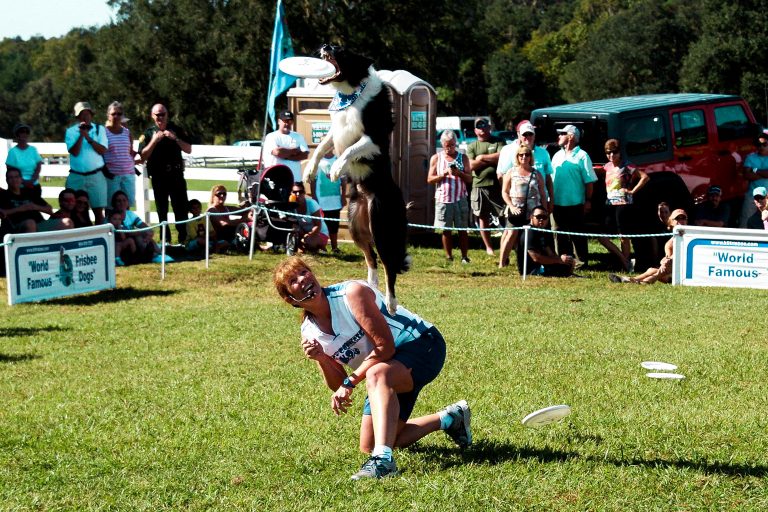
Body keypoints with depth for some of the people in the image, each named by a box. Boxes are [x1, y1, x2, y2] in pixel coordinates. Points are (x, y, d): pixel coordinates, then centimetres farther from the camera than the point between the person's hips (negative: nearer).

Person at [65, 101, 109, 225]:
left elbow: (102, 150, -5)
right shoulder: (71, 131, 5)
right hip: (76, 176, 0)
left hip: (96, 176, 0)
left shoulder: (100, 129, 7)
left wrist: (88, 138, -14)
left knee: (99, 210, -2)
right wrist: (81, 135, -13)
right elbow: (74, 152, -7)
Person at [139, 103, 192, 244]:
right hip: (158, 177, 0)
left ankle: (183, 239, 0)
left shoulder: (176, 130, 8)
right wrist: (154, 141, -15)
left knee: (181, 209, -4)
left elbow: (188, 149, 3)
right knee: (162, 211, 4)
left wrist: (175, 138, -12)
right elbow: (143, 156, -4)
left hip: (176, 175, 0)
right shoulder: (148, 133, 5)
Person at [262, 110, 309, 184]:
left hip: (295, 179, 4)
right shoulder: (271, 137, 2)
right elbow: (277, 152, -16)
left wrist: (285, 156, -10)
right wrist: (295, 151, -2)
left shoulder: (298, 137, 12)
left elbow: (305, 155, -1)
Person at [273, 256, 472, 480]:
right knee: (369, 446, 8)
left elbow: (385, 346, -23)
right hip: (389, 372, 9)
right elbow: (338, 385, -1)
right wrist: (321, 360, -20)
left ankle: (383, 459, -50)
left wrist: (350, 382, -23)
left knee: (377, 375, -40)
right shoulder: (309, 333, -1)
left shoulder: (352, 292, -21)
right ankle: (450, 419, 26)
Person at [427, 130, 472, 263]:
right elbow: (430, 179, 4)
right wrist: (444, 174, -11)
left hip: (460, 198, 0)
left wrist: (459, 173, -15)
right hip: (443, 199, 0)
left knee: (463, 230, -1)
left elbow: (469, 179, 4)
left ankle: (464, 257, 3)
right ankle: (448, 257, 9)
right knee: (446, 230, 2)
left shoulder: (463, 158, 8)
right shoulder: (436, 158, 7)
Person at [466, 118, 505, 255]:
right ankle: (488, 247, 18)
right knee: (483, 218, 8)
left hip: (497, 185, -2)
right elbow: (471, 165, -2)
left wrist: (482, 158, -6)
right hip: (479, 186, 2)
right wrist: (492, 160, -5)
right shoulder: (471, 146, 12)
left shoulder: (498, 142, 7)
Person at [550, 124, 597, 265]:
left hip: (575, 204, -6)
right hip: (557, 203, 6)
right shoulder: (557, 156, 14)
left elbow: (589, 181, -6)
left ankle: (581, 260, 6)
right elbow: (550, 179, 16)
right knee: (559, 234, 9)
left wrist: (588, 201, -11)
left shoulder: (582, 156, -5)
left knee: (577, 234, 0)